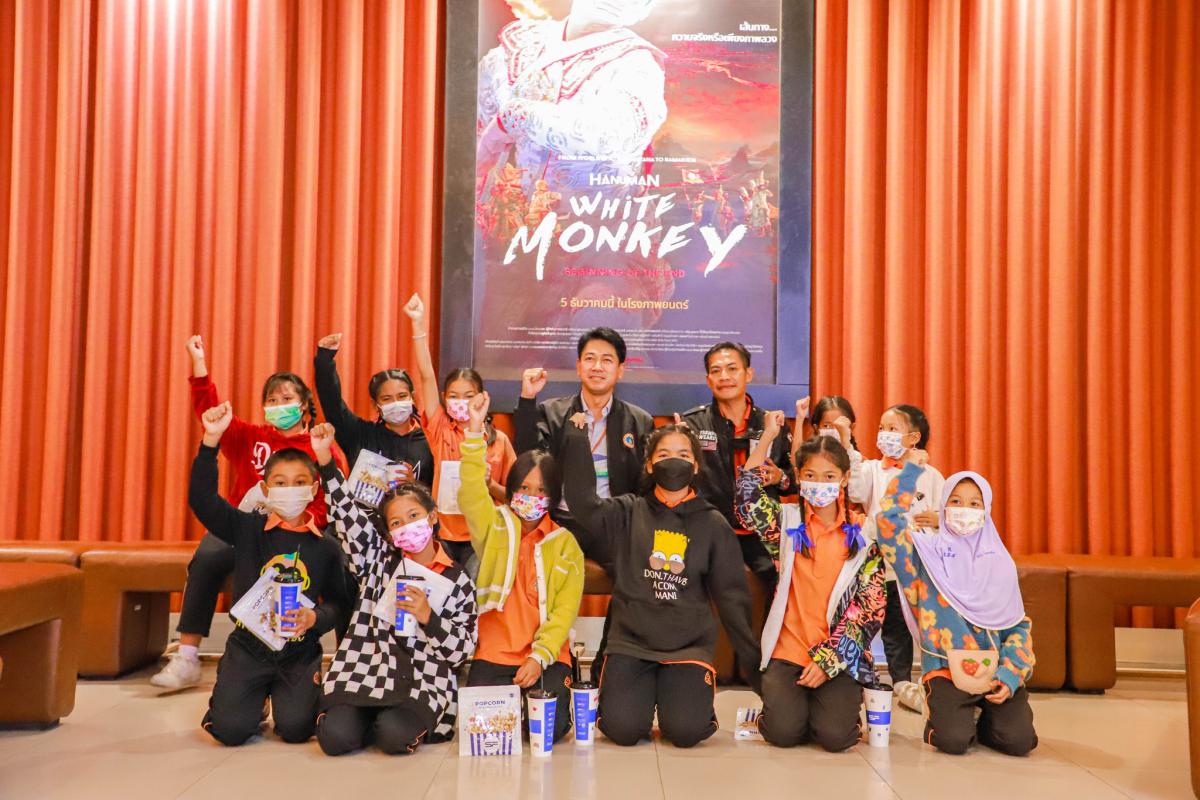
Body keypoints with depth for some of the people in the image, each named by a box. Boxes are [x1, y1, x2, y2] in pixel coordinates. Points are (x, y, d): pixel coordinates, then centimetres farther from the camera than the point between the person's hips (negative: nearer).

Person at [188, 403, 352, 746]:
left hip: (300, 651, 0)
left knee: (295, 729, -15)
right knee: (230, 729, -12)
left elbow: (339, 602, -1)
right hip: (248, 645, 0)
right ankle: (246, 696, 24)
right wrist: (211, 440, -24)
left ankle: (309, 692, 22)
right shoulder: (247, 529, -3)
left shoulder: (325, 547, -1)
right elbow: (201, 499, -15)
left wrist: (314, 618, -23)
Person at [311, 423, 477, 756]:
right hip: (363, 671, 2)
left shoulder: (458, 582, 7)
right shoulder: (378, 559, 12)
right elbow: (347, 515, 1)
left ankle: (412, 720, 5)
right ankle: (369, 716, 9)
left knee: (393, 735, -30)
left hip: (422, 682, -2)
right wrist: (326, 461, -10)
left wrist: (428, 617, -14)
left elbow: (461, 650, 3)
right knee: (335, 737, -23)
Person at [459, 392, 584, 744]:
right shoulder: (494, 528, 6)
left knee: (550, 726, -19)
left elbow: (565, 611, -3)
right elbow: (471, 492, -13)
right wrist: (475, 430, -22)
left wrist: (540, 657, -16)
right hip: (493, 655, 1)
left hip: (547, 657, 0)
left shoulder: (566, 544, 5)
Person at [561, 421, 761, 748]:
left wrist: (755, 660, 4)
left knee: (685, 731, -19)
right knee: (623, 728, -17)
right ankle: (645, 694, 17)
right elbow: (584, 503, -13)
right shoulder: (629, 512, 5)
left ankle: (678, 694, 15)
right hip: (630, 641, 0)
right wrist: (576, 439, -14)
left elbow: (731, 595, 6)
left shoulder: (713, 524, 5)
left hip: (689, 645, 0)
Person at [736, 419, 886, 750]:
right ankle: (783, 698, 18)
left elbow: (871, 611, -2)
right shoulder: (786, 523, 4)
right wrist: (768, 436, -14)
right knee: (784, 732, -17)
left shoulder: (863, 535, 2)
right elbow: (748, 497, -15)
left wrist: (829, 660, -10)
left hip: (841, 658, 0)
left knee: (834, 736, -18)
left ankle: (837, 701, 16)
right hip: (788, 653, 1)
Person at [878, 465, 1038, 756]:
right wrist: (912, 469, -8)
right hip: (947, 669, -3)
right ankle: (942, 718, 14)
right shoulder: (928, 549, 1)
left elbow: (1019, 624, 8)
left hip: (996, 669, 3)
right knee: (953, 741, -22)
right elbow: (889, 518, -16)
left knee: (1019, 740, -16)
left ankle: (985, 718, 18)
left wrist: (1009, 676, -6)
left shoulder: (999, 562, 10)